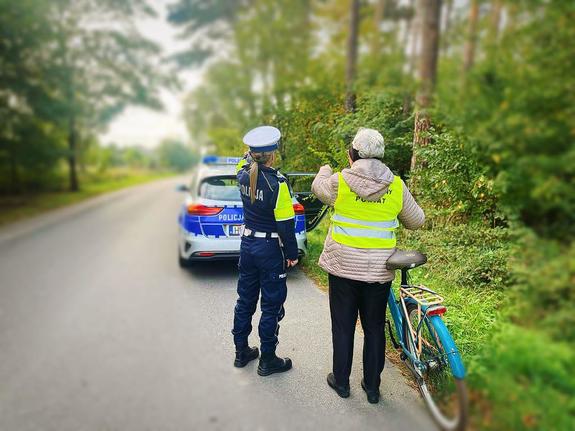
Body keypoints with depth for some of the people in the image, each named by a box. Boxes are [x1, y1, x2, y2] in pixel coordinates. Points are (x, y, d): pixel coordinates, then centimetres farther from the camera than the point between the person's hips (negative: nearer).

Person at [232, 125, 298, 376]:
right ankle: (267, 361, 20)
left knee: (245, 299, 18)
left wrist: (252, 152, 27)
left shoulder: (243, 176, -2)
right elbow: (285, 224, -16)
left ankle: (242, 352, 33)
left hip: (247, 243, 7)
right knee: (271, 306, 7)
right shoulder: (277, 183, -19)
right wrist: (292, 254, -7)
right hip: (270, 248, -7)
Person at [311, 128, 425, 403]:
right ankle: (372, 387, 31)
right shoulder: (397, 186, -5)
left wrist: (325, 170, 33)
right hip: (379, 271, 2)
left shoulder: (339, 181, -11)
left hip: (342, 266, -1)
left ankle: (341, 381, 31)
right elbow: (416, 221, 7)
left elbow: (318, 187, 12)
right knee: (375, 329, 17)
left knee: (343, 327, 15)